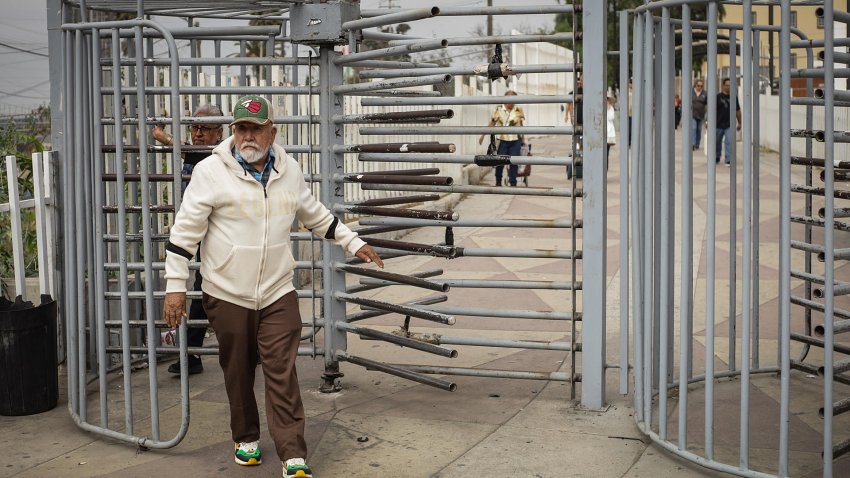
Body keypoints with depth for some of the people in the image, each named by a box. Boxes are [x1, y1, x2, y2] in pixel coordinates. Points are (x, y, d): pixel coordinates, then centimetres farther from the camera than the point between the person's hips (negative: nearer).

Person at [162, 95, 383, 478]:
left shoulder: (289, 170, 4)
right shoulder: (211, 171, -9)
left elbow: (316, 216, 20)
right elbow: (185, 230, -7)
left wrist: (354, 244, 21)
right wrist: (175, 287, -9)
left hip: (277, 294, 2)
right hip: (227, 295, -2)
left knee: (282, 374, -2)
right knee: (238, 373, 12)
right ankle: (246, 438, 33)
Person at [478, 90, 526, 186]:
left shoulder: (518, 110, 3)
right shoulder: (498, 109, -1)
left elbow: (520, 125, 13)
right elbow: (491, 124, 5)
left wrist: (523, 139, 16)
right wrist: (483, 135, 5)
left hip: (515, 140, 1)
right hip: (502, 140, -1)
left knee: (514, 162, -1)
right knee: (500, 161, 0)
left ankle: (513, 183, 9)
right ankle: (498, 182, 19)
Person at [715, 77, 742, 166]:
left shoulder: (734, 98, 5)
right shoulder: (718, 97, -4)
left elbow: (737, 111, 13)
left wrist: (739, 123, 15)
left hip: (730, 125, 1)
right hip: (719, 124, 0)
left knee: (729, 142, -11)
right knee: (717, 142, 13)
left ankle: (728, 160, -7)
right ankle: (717, 158, 34)